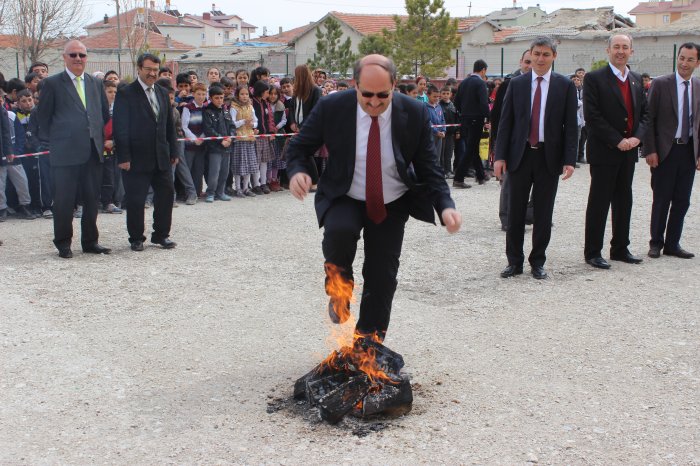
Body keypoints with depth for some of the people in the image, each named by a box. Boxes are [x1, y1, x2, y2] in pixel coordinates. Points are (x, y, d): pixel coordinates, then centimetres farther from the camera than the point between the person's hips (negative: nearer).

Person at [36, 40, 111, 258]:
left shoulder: (96, 83, 13)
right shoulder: (52, 83, -1)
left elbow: (105, 114, 18)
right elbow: (43, 117, 2)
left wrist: (100, 139, 12)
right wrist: (56, 140, 3)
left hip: (93, 151, 4)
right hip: (65, 152, -4)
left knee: (92, 199, 8)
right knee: (64, 200, 1)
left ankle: (90, 241, 19)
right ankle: (63, 243, 13)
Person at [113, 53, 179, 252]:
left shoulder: (163, 93, 13)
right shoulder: (126, 94, -6)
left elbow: (170, 125, 18)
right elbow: (119, 127, -10)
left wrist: (173, 151, 13)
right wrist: (123, 157, -15)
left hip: (161, 157, 6)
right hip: (137, 158, -6)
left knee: (166, 195, 8)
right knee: (135, 200, 1)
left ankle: (161, 235, 21)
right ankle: (136, 238, 15)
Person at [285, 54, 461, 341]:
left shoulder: (415, 113, -15)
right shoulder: (331, 108, -17)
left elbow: (429, 167, -8)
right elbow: (299, 147, -4)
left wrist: (445, 206, -26)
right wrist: (298, 171, -28)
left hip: (392, 206, 2)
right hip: (345, 200, -1)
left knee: (382, 277, 5)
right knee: (339, 230, -34)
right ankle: (339, 292, -4)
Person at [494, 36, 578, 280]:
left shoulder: (565, 85, 1)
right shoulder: (517, 84, 4)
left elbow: (571, 125, 0)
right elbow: (505, 121, 4)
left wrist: (569, 160, -8)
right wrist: (500, 156, -3)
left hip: (549, 157, -1)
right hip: (520, 155, 1)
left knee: (543, 213, 6)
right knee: (515, 211, 5)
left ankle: (538, 262, 18)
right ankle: (514, 261, 15)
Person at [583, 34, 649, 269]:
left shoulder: (636, 80, 13)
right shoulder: (594, 78, -7)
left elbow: (644, 112, 15)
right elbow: (591, 116, -14)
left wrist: (636, 137, -4)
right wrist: (617, 141, -16)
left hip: (628, 151, 6)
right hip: (604, 152, -6)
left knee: (624, 201, 12)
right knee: (599, 203, -1)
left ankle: (620, 248, 23)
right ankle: (592, 252, 7)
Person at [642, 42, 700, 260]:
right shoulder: (660, 84, -5)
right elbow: (648, 119, -6)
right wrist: (650, 150, -11)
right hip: (665, 151, -4)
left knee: (682, 201, 8)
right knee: (661, 200, 4)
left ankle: (672, 244, 18)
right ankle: (656, 243, 16)